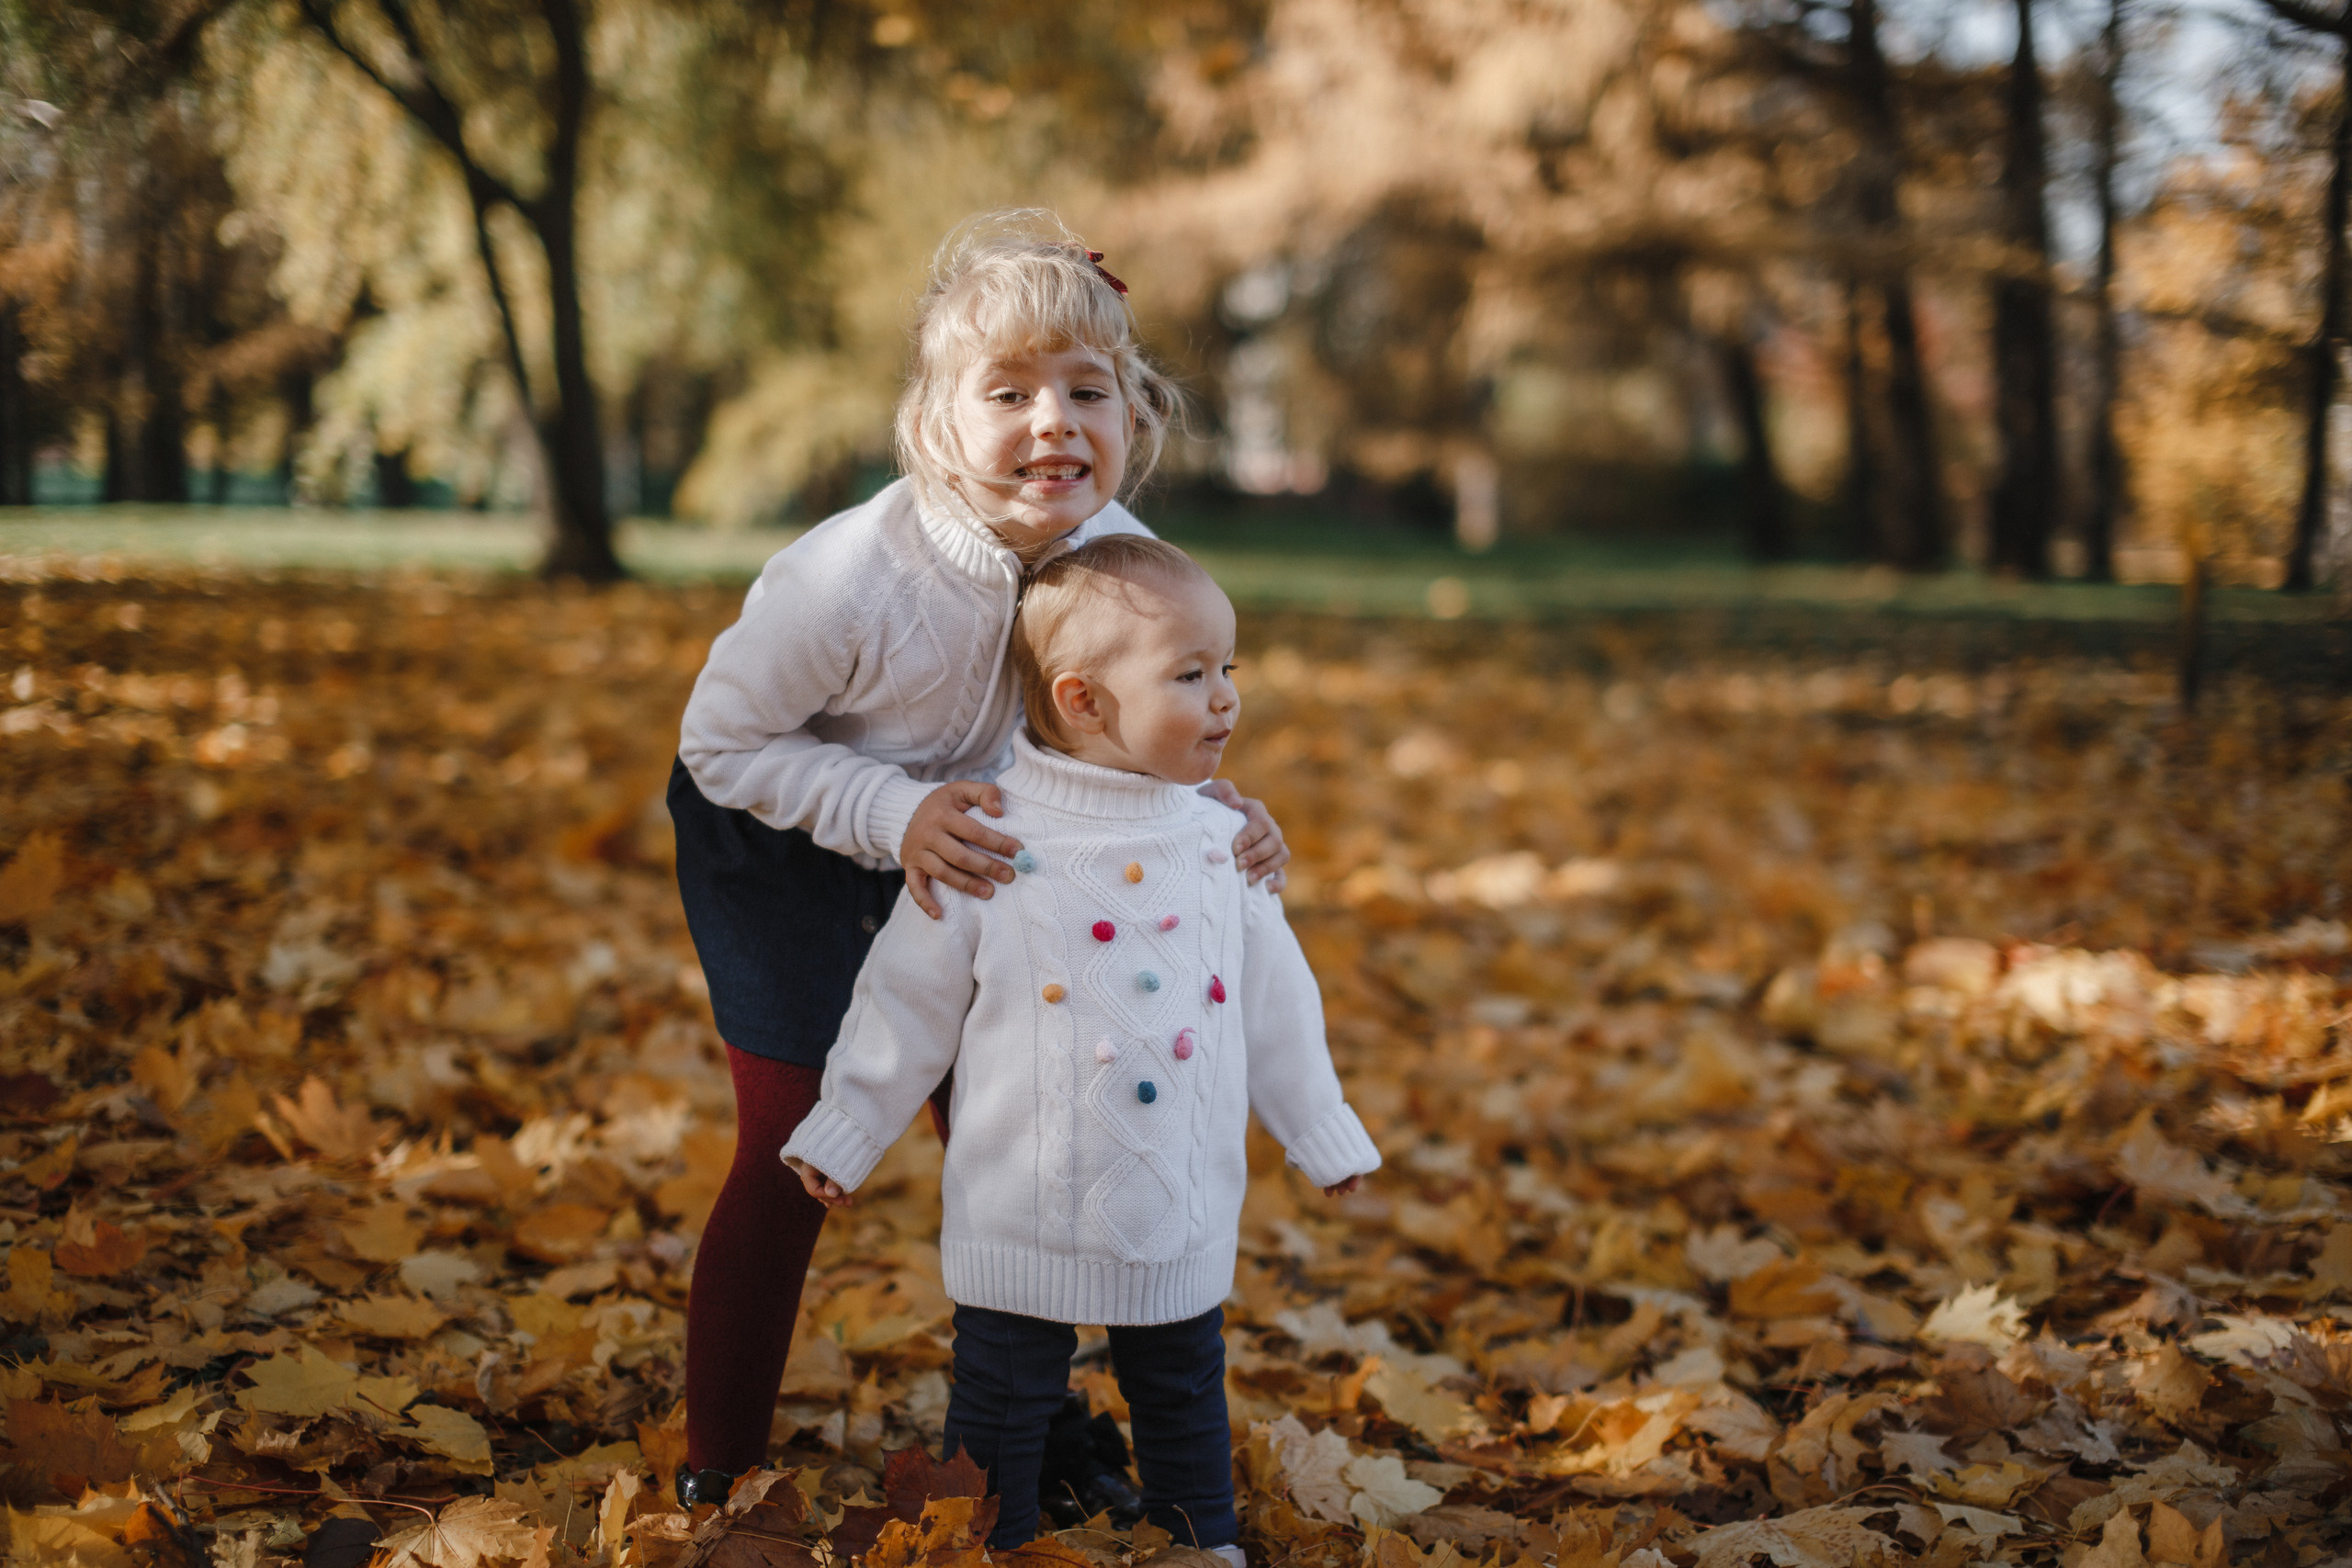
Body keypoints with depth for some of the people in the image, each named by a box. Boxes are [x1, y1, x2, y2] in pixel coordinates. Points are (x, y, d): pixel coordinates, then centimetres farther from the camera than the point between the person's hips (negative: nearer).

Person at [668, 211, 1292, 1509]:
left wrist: (1209, 815, -26)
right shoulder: (846, 577, -37)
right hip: (771, 838, -4)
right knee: (797, 1151, -5)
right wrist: (894, 814, -35)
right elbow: (720, 742, -22)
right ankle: (717, 1472, 15)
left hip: (951, 842, 5)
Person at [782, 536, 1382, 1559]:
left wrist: (1321, 1134, 16)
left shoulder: (1219, 844, -1)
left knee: (1183, 1393, 18)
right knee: (1001, 1400, 9)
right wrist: (845, 1131, 0)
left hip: (1182, 1208, 3)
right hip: (1027, 1211, -3)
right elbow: (911, 997, -4)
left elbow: (1273, 1002, 10)